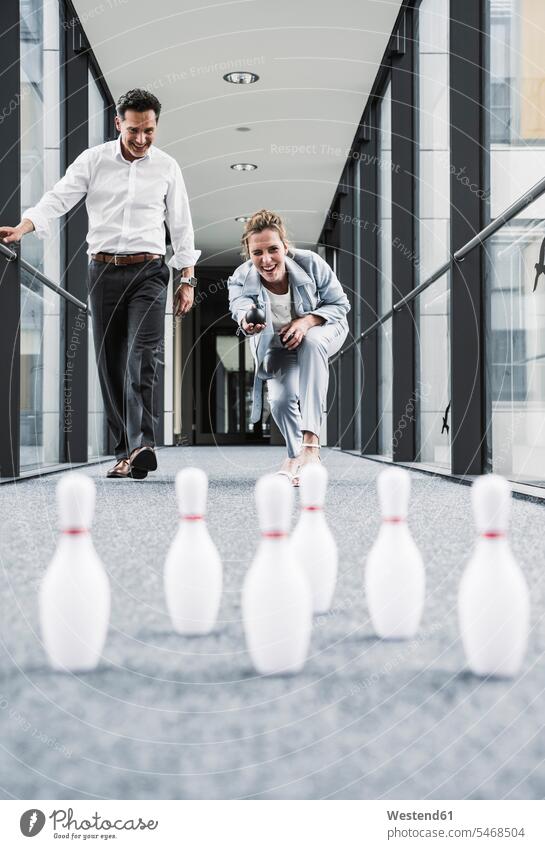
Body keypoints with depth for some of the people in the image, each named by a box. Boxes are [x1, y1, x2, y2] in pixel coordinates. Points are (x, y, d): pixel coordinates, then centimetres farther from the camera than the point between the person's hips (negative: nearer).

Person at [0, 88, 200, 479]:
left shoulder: (167, 166, 5)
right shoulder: (93, 160, 4)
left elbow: (181, 225, 10)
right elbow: (58, 198, -5)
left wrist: (187, 279, 7)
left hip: (148, 272, -2)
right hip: (104, 271, 2)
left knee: (142, 356, -18)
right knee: (110, 362, 2)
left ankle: (141, 445, -27)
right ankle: (126, 451, 9)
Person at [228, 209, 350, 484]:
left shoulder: (310, 263, -26)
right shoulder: (241, 279, -23)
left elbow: (340, 304, -15)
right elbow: (240, 306, -43)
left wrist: (307, 321, -32)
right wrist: (247, 322, -68)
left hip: (321, 330, -1)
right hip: (278, 347, 1)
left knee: (311, 342, -38)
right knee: (281, 399, -23)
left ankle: (311, 441, -41)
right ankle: (295, 455, 13)